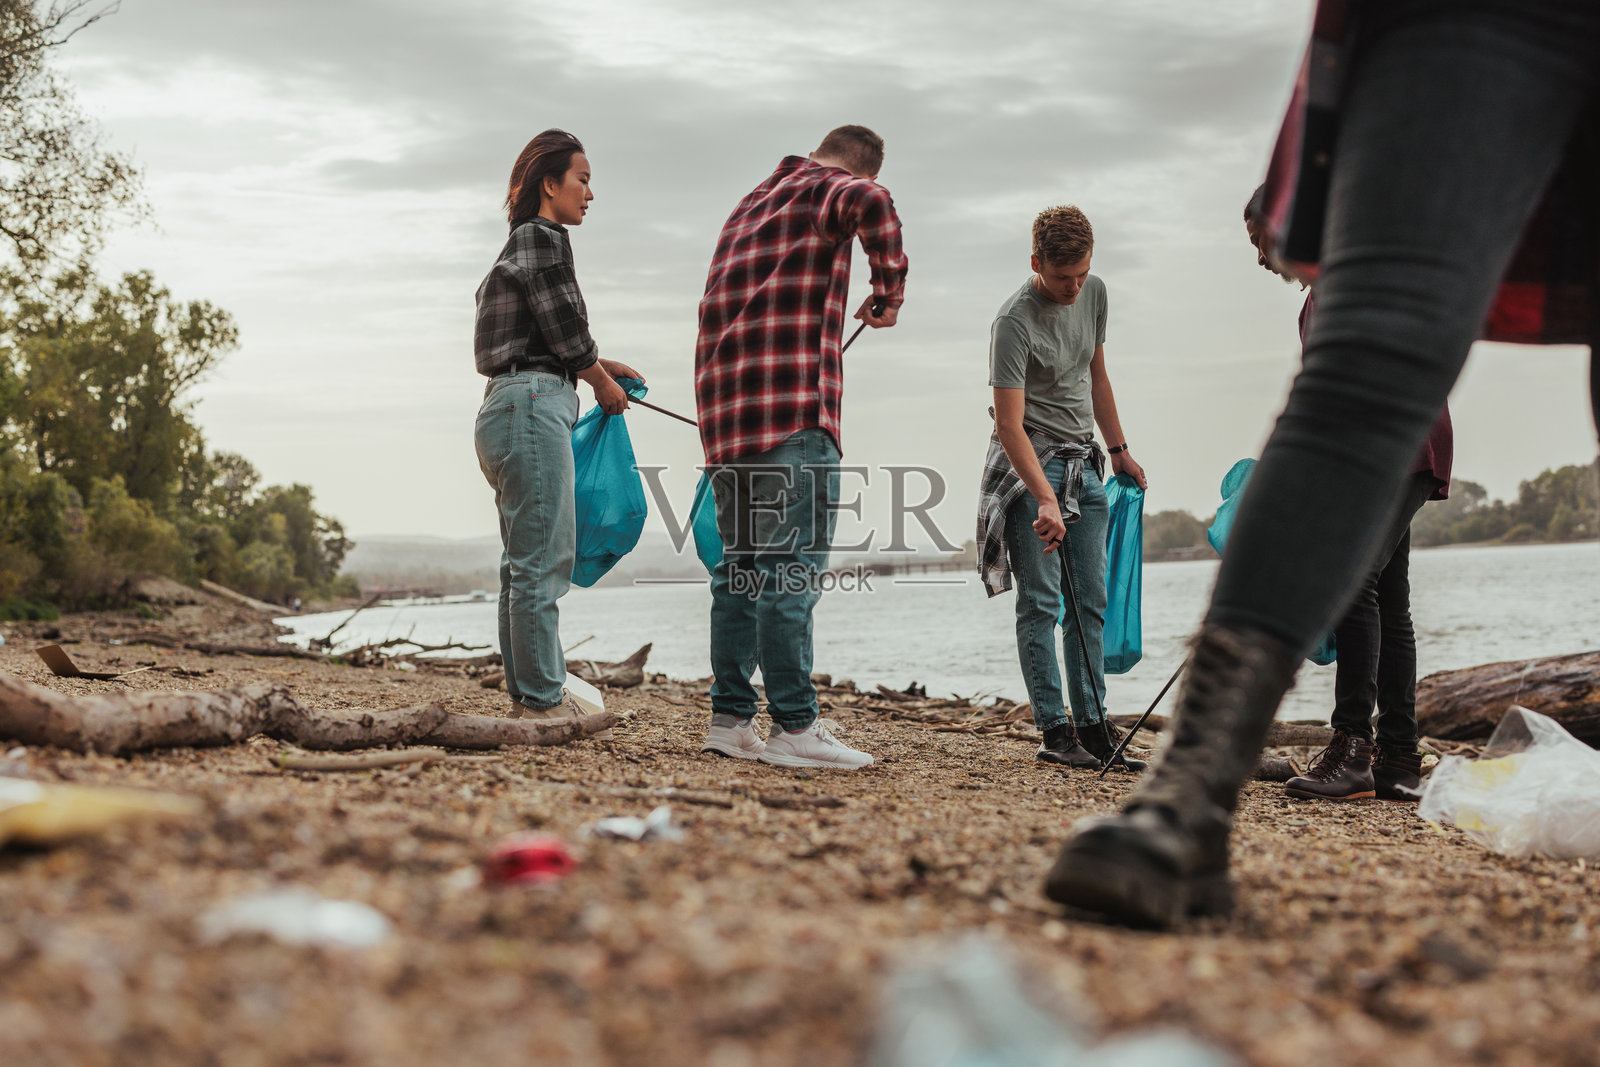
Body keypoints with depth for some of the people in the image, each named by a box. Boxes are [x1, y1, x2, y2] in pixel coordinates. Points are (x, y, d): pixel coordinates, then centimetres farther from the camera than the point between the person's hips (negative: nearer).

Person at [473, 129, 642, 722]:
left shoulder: (521, 244, 22)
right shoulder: (543, 239, -8)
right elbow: (565, 331, -10)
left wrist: (599, 364, 28)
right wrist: (604, 384, 6)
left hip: (511, 408, 11)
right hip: (533, 405, -11)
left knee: (526, 561, 12)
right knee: (543, 561, -8)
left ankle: (527, 695, 17)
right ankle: (543, 701, -5)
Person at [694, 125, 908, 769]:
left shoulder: (751, 203, 27)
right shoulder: (832, 191, 2)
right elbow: (872, 206, -23)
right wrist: (889, 292, -11)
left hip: (723, 403, 8)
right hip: (792, 403, -8)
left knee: (741, 565, 11)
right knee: (792, 565, -9)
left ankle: (729, 719, 11)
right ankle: (793, 728, -10)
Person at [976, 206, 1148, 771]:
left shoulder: (1094, 292, 4)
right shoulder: (1015, 320, -19)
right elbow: (1010, 424, -24)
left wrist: (1120, 450, 21)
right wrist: (1045, 500, -32)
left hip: (1084, 464, 7)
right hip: (1029, 463, -7)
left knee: (1090, 602, 5)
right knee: (1041, 602, -8)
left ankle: (1093, 726, 8)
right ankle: (1054, 730, -6)